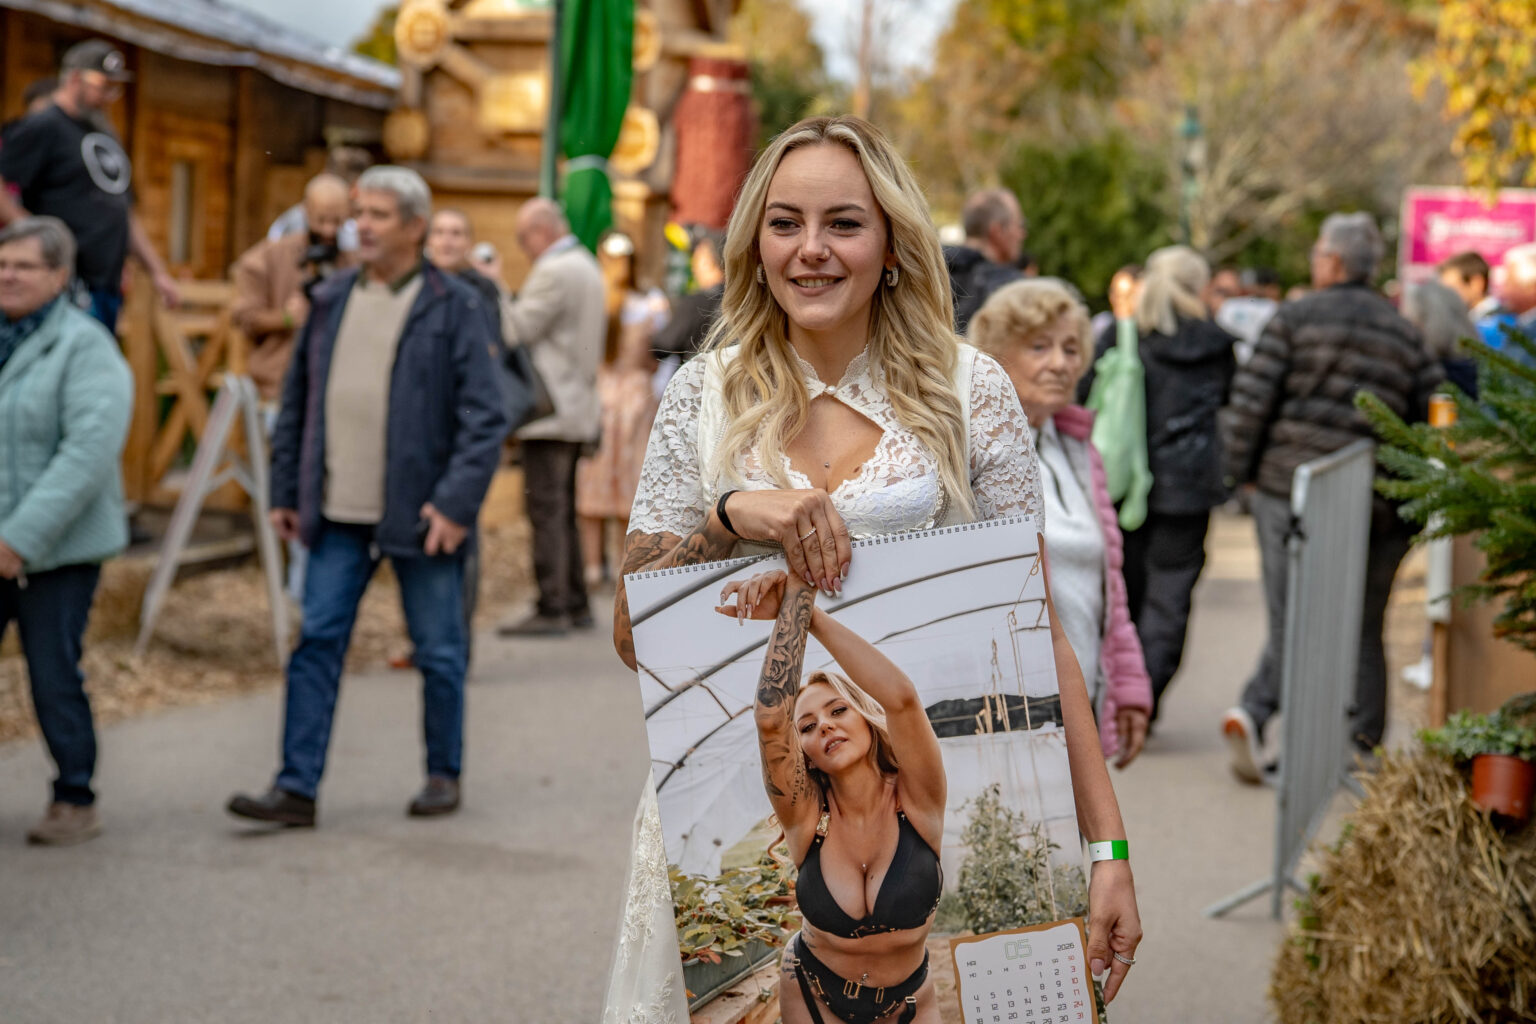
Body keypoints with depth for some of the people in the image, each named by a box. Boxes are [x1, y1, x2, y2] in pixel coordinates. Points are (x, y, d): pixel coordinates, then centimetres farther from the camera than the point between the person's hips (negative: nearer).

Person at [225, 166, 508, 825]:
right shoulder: (332, 300, 10)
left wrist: (456, 502, -17)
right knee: (317, 644, 1)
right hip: (339, 514, 4)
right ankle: (296, 788, 4)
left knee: (438, 650, 7)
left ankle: (444, 775, 23)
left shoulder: (453, 308, -5)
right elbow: (297, 401, 15)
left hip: (420, 515, -4)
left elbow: (485, 417, -9)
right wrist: (285, 492, 10)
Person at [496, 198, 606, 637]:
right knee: (563, 510, 14)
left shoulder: (553, 272, -15)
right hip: (578, 407, 10)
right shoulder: (587, 267, 17)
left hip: (550, 411, -10)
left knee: (547, 510, -8)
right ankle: (575, 604, 17)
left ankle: (552, 609, -8)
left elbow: (516, 330, -16)